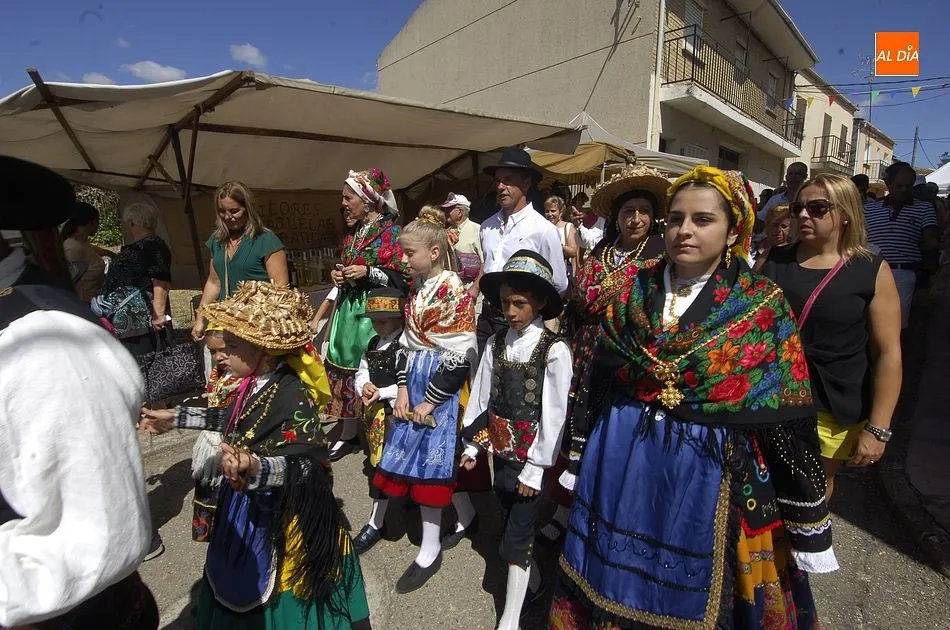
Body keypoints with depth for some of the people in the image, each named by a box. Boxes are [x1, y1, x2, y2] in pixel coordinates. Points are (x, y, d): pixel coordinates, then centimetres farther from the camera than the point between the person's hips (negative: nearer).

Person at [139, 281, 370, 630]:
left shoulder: (293, 398, -30)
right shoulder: (253, 385, -2)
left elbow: (309, 464, -34)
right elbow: (233, 422, 17)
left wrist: (255, 468, -51)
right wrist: (175, 418, 21)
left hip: (280, 517, -8)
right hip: (247, 509, 9)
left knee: (278, 598, 12)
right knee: (242, 587, 28)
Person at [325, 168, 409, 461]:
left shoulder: (391, 232, -7)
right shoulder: (352, 234, 16)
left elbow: (403, 277, -11)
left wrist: (368, 272, -19)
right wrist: (338, 275, 7)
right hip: (347, 309, 7)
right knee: (346, 369, 8)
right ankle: (349, 435, 20)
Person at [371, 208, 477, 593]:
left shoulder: (454, 292, -15)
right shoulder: (417, 287, 8)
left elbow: (460, 356, -17)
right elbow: (407, 340, 12)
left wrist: (430, 401, -14)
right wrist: (402, 386, 1)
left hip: (441, 384, -8)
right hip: (414, 379, 8)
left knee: (428, 461, -1)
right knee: (413, 457, 13)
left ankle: (430, 549, 17)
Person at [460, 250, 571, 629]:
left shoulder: (554, 351, -16)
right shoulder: (496, 344, 0)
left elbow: (554, 415, -15)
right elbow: (481, 397, 4)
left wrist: (534, 469, -12)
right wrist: (473, 445, 6)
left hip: (529, 458, -5)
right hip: (500, 451, 6)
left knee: (516, 536, 2)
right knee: (511, 523, 21)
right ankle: (532, 583, 45)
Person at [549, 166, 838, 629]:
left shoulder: (764, 307, -7)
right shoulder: (635, 291, 0)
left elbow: (789, 423, -6)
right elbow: (597, 378, 5)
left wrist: (809, 527, -3)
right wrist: (580, 459, 9)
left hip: (710, 474, -2)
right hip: (620, 465, 3)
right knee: (614, 583, 19)